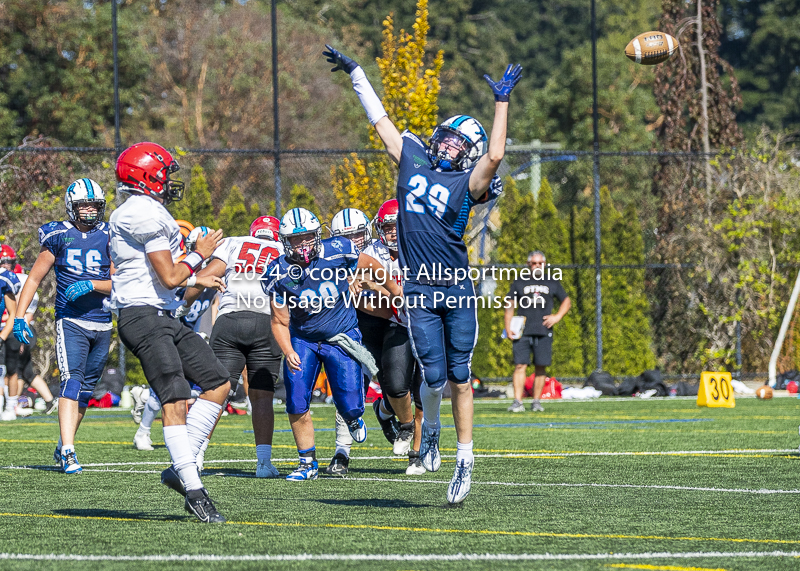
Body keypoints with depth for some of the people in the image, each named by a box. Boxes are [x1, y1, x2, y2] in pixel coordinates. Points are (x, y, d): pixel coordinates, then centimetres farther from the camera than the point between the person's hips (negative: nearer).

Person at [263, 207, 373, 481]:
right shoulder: (279, 274, -14)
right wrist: (288, 352, -22)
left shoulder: (337, 252, -18)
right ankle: (308, 463, 8)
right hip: (302, 339, 1)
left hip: (342, 335, -1)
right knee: (296, 404, -10)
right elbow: (280, 321, -5)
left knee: (349, 405, -9)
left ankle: (352, 417, 31)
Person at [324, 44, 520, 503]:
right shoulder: (412, 160, 9)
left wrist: (502, 102, -19)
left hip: (458, 291, -1)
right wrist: (355, 73, 24)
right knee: (435, 375, -7)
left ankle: (465, 461, 9)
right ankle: (430, 430, 24)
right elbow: (381, 120, 18)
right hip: (420, 293, 1)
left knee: (459, 377, 1)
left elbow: (495, 155, -21)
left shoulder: (467, 184, -2)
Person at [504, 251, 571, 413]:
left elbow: (566, 302, 20)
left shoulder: (552, 283, 14)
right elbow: (509, 306, 11)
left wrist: (557, 316, 1)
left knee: (540, 367, 1)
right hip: (522, 332, -1)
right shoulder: (519, 283, 11)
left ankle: (536, 401, 9)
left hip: (543, 332, 1)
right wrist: (508, 329, 0)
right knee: (520, 366, -10)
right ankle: (517, 402, -13)